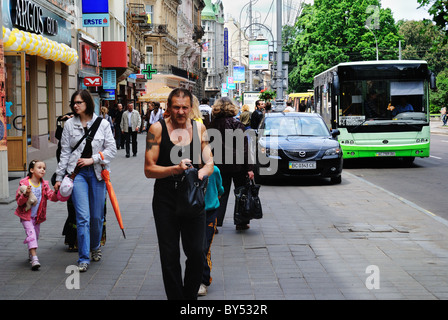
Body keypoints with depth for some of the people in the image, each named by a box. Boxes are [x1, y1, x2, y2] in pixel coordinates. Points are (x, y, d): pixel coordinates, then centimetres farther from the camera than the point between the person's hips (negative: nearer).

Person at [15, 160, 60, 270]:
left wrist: (56, 192, -28)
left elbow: (52, 197, -9)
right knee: (31, 233, -17)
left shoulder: (44, 185, 1)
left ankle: (31, 254, 35)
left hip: (38, 216, 5)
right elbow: (19, 201, -12)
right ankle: (34, 258, -23)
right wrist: (26, 195, -30)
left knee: (36, 235, 13)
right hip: (26, 215, -5)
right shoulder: (24, 183, -11)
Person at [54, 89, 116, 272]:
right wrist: (59, 177, 4)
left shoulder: (102, 124, 3)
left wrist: (92, 159, -8)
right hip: (77, 173, 0)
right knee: (83, 217, -9)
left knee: (97, 216, 7)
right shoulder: (69, 125, 5)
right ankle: (84, 258, -3)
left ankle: (95, 246, 34)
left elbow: (111, 149, 2)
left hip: (97, 173, 1)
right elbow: (65, 153, 6)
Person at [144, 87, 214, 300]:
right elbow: (149, 169, -5)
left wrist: (200, 173, -16)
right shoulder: (157, 129, -3)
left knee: (196, 252, -4)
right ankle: (175, 297, 18)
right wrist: (175, 169, -21)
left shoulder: (199, 128, 6)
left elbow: (209, 164, 7)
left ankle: (190, 295, 17)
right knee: (169, 256, 3)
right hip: (165, 199, -1)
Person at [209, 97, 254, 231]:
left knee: (221, 193, 12)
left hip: (220, 165, 3)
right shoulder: (236, 124, -10)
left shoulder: (213, 125, -1)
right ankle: (241, 222, 16)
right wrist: (249, 168, -11)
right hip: (237, 164, -3)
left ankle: (215, 221, 6)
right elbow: (244, 147, -12)